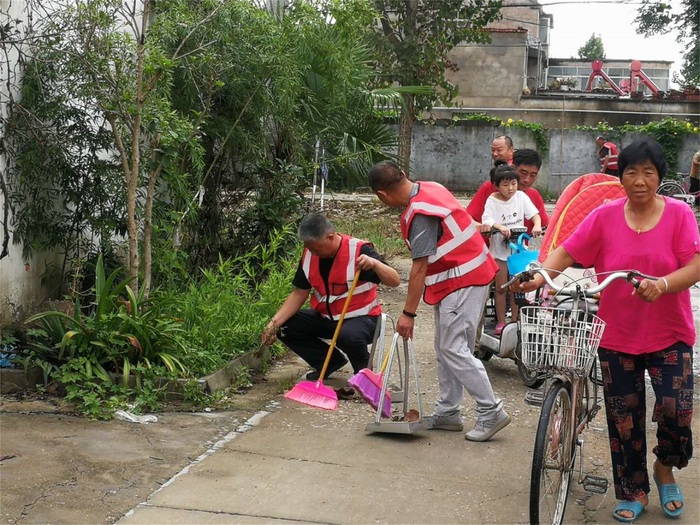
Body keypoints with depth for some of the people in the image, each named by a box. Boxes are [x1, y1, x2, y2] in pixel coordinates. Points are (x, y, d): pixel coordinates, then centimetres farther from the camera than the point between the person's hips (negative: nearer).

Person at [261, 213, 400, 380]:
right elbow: (299, 294, 1)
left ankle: (364, 372, -3)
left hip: (360, 318, -6)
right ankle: (331, 362, 7)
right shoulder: (309, 255, -3)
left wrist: (374, 263, -44)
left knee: (348, 336, -39)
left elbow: (395, 281, -24)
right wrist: (275, 322, -11)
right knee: (284, 328, -9)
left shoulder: (359, 250, -20)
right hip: (325, 318, 7)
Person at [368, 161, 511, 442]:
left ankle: (491, 412, -4)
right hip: (468, 273, 10)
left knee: (453, 349, -9)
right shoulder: (430, 188, 6)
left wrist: (408, 313, -17)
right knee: (446, 348, 13)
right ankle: (447, 412, 19)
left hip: (462, 282, -10)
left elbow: (420, 267, -22)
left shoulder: (420, 214, -22)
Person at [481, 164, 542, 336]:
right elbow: (487, 219, -19)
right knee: (501, 288, 2)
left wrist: (537, 225, -26)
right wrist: (500, 227, -38)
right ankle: (500, 322, 10)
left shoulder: (521, 196, 0)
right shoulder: (492, 200, -7)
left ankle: (515, 321, 17)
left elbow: (534, 213, -5)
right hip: (499, 250, -2)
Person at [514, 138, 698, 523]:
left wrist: (663, 284, -32)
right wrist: (538, 277, -24)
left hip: (669, 335, -1)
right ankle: (633, 493, 26)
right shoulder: (605, 216, -3)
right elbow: (566, 252, -6)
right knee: (623, 418, 7)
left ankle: (665, 468, 21)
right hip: (617, 336, 1)